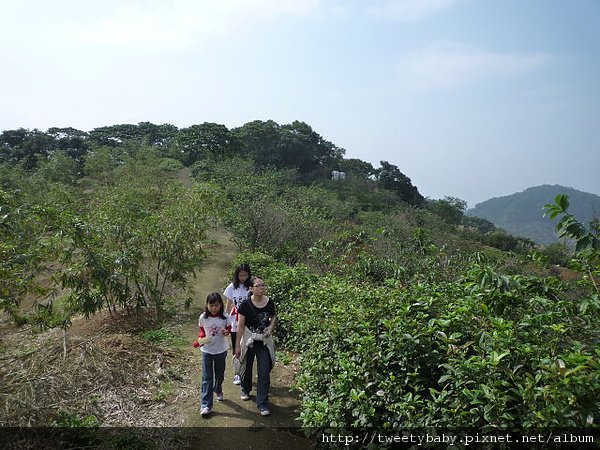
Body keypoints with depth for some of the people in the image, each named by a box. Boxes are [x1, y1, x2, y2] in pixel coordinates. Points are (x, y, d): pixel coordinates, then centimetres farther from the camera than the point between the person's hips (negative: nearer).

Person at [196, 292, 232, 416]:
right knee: (207, 378, -1)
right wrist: (200, 339, -14)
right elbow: (202, 331, 4)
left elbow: (229, 327, 1)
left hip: (221, 350, 1)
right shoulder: (203, 317, -13)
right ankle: (206, 405, 3)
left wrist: (227, 332, -21)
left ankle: (218, 390, 49)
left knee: (220, 374, 20)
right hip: (207, 350, -1)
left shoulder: (225, 317, -15)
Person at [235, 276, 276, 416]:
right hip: (248, 340, -1)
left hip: (264, 341, 1)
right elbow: (240, 326, -10)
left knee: (264, 372, -1)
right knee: (247, 368, 18)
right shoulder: (246, 304, -16)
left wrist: (271, 326, -9)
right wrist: (237, 345, -7)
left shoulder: (270, 302, -7)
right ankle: (246, 390, 47)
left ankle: (262, 403, 11)